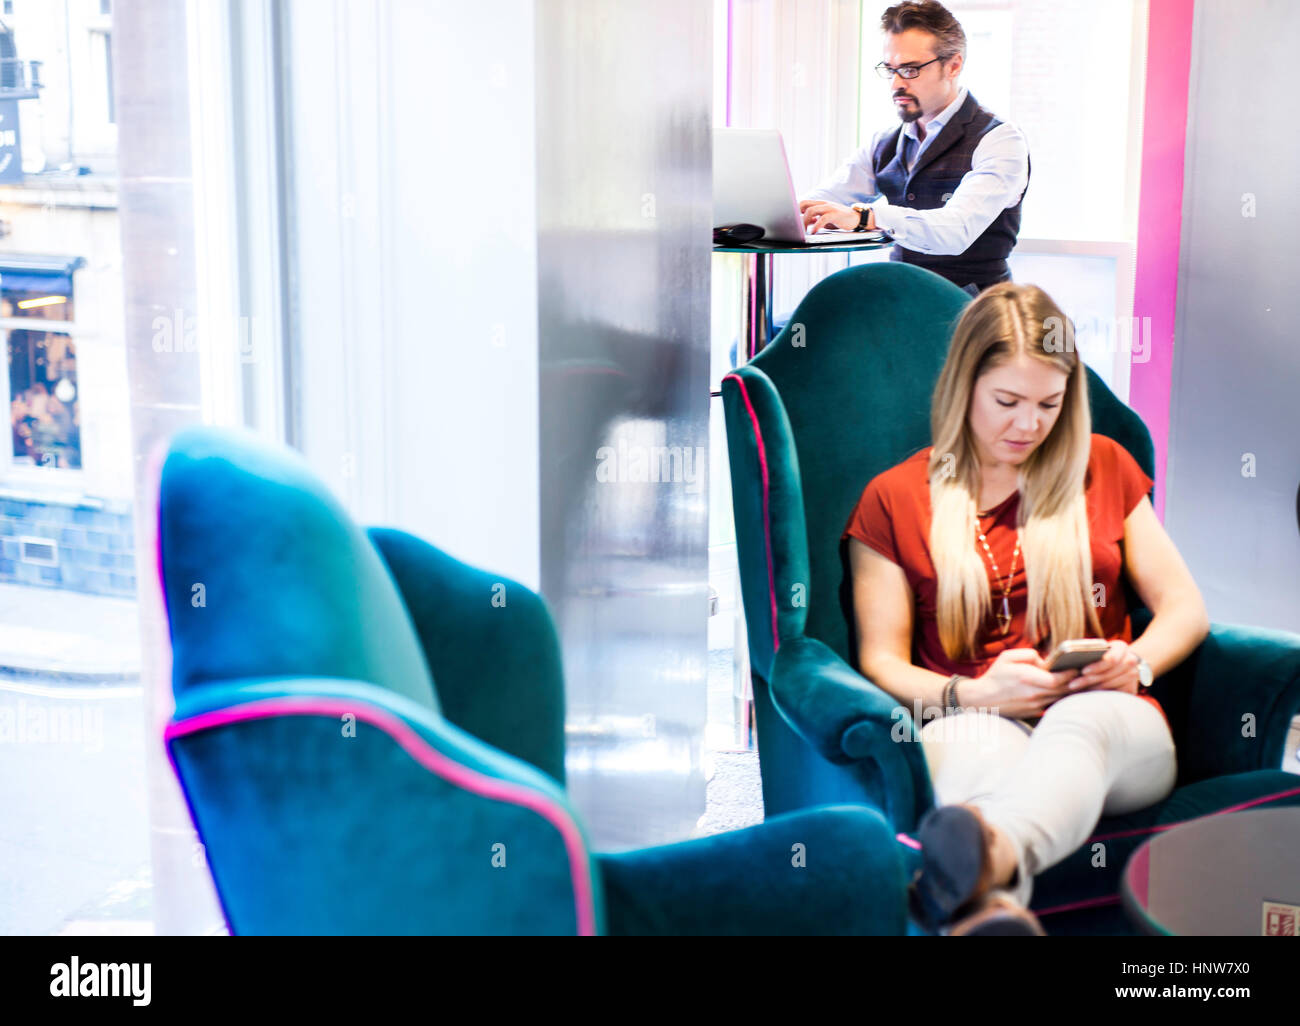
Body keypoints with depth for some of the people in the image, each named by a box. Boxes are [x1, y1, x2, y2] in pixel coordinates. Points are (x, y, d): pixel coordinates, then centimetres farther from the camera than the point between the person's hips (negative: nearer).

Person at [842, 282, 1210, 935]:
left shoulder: (1103, 467, 20)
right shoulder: (893, 499, 13)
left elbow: (1186, 609, 19)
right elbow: (881, 661, 8)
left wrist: (1137, 663, -4)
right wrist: (969, 695, -13)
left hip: (1106, 719, 1)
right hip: (970, 722, -1)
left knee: (1081, 719, -38)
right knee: (979, 744, -40)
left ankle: (987, 855, -72)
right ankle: (992, 907, -73)